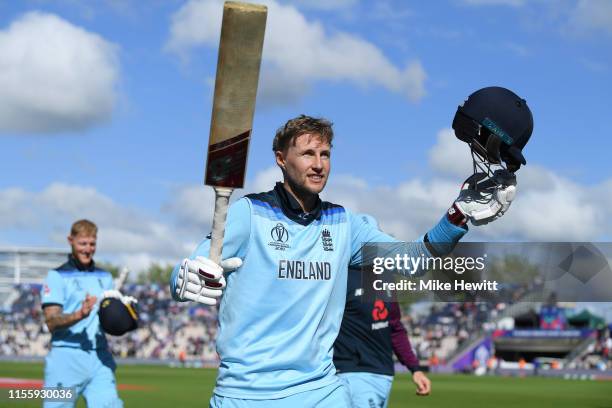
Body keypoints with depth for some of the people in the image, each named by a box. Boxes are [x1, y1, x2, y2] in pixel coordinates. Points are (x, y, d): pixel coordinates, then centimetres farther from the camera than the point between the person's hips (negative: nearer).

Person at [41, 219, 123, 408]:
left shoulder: (105, 277, 17)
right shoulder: (57, 276, 0)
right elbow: (51, 322, -10)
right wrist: (79, 314, -29)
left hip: (100, 358, 4)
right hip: (67, 358, -4)